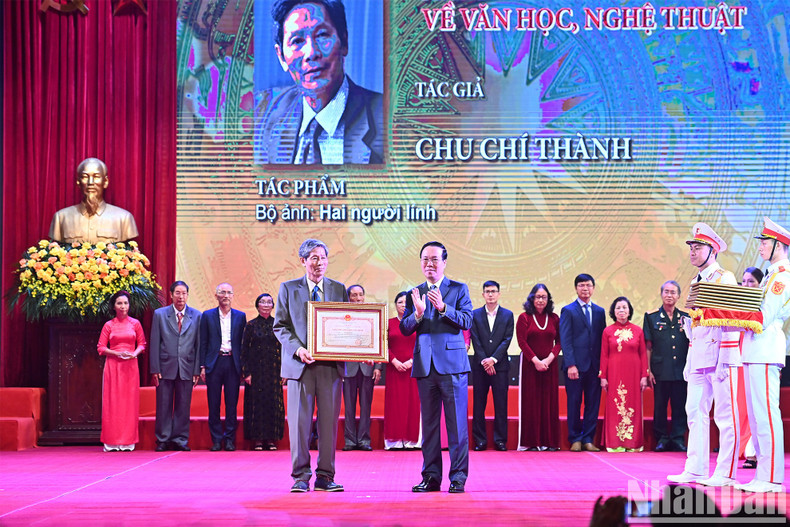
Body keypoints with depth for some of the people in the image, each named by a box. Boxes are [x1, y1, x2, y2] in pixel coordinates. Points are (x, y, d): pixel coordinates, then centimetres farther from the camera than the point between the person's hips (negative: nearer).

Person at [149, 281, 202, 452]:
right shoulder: (159, 314, 6)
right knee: (163, 406, 2)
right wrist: (155, 369, -3)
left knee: (183, 406, 4)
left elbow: (198, 344, 6)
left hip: (186, 368, 1)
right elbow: (154, 343, 4)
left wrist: (197, 370, 1)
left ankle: (180, 440, 12)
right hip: (165, 367, 0)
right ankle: (163, 440, 10)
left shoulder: (196, 316, 7)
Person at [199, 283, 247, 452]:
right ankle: (216, 439, 8)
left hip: (233, 363, 0)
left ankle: (229, 439, 8)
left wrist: (243, 367, 1)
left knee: (232, 404, 2)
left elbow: (243, 343, 7)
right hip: (214, 362, 0)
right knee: (213, 404, 1)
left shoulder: (240, 316, 9)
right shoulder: (207, 316, 8)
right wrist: (202, 366, 0)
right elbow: (203, 343, 7)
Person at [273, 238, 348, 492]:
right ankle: (301, 476, 5)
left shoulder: (339, 289, 13)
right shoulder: (288, 288, 8)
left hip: (331, 365, 2)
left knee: (329, 420, 2)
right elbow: (280, 326, 4)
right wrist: (297, 348, -12)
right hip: (300, 364, -1)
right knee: (299, 420, -2)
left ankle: (325, 476, 9)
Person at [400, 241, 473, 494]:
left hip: (452, 363, -3)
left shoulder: (459, 289, 5)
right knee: (428, 423, 7)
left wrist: (443, 308, -20)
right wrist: (418, 313, -13)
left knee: (457, 423, -4)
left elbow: (467, 321, -7)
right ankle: (431, 477, 12)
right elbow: (404, 329, 6)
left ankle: (458, 477, 1)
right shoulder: (414, 294, 13)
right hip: (425, 365, 3)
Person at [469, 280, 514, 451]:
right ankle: (480, 440, 6)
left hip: (500, 365, 0)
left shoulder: (508, 315, 7)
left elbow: (507, 340, 0)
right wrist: (484, 361, -9)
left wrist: (493, 359, -11)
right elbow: (475, 341, 1)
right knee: (479, 403, 1)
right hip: (480, 365, 0)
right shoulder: (475, 315, 7)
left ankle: (500, 439, 4)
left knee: (501, 404, -1)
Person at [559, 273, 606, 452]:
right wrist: (571, 364, -13)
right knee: (574, 404, 0)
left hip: (594, 366, 4)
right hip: (576, 365, -4)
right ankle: (575, 440, 8)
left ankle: (588, 439, 10)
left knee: (593, 404, 4)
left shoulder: (599, 311, 14)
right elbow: (565, 340, -4)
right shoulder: (568, 311, 2)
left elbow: (602, 339, 12)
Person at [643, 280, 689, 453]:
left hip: (681, 371, 1)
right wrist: (648, 370, -1)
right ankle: (662, 439, 12)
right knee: (660, 406, 2)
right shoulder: (651, 317, 7)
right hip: (660, 371, -1)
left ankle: (678, 439, 10)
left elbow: (692, 344, 15)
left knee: (680, 406, 2)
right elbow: (648, 347, 5)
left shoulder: (685, 317, 11)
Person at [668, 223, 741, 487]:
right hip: (698, 357, 8)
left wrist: (724, 360, -17)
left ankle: (726, 473, -3)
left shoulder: (724, 278, -6)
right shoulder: (697, 282, 18)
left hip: (720, 355, -8)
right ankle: (696, 470, 10)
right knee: (695, 412, 7)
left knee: (725, 416, -5)